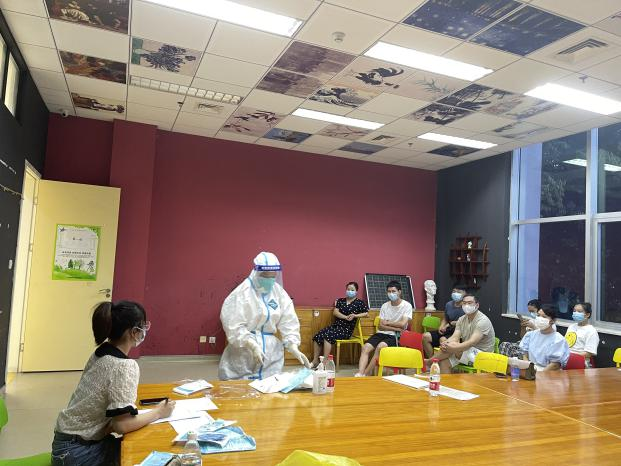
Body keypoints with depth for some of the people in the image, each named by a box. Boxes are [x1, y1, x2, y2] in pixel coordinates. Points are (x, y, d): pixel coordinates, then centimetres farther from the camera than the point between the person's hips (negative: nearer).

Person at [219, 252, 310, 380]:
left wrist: (293, 346, -11)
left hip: (271, 355, 4)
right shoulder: (242, 293, -12)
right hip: (242, 355, -4)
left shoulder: (279, 292, 2)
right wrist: (252, 345, -26)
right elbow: (233, 325, -17)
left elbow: (288, 322, 2)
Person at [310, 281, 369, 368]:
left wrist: (355, 315, -14)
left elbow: (367, 313, -2)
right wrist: (346, 317, -15)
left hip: (346, 329, -5)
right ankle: (315, 361, -6)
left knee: (328, 335, -30)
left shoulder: (359, 303, 2)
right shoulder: (340, 300, 14)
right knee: (318, 336, -17)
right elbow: (335, 312, 1)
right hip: (335, 326, 5)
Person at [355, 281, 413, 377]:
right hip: (381, 333, 5)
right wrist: (396, 328, -11)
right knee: (365, 348, -22)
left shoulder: (407, 306, -3)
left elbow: (403, 324, -14)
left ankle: (365, 374, -26)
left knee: (380, 346, -33)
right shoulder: (384, 306, 9)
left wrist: (387, 323, -1)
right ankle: (359, 373, -34)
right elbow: (380, 326, 3)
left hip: (395, 336, -4)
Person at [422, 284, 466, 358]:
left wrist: (451, 323, -14)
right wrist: (441, 327, 3)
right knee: (425, 336, -11)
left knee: (443, 339, -36)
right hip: (447, 331, 7)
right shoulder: (449, 304, 12)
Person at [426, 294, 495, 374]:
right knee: (444, 362, -18)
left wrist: (452, 348, -39)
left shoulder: (483, 321, -17)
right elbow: (455, 337, -5)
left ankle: (428, 362, -11)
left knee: (452, 345, -27)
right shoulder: (462, 319, 7)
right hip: (467, 351, 7)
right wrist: (445, 344, -29)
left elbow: (472, 342, -28)